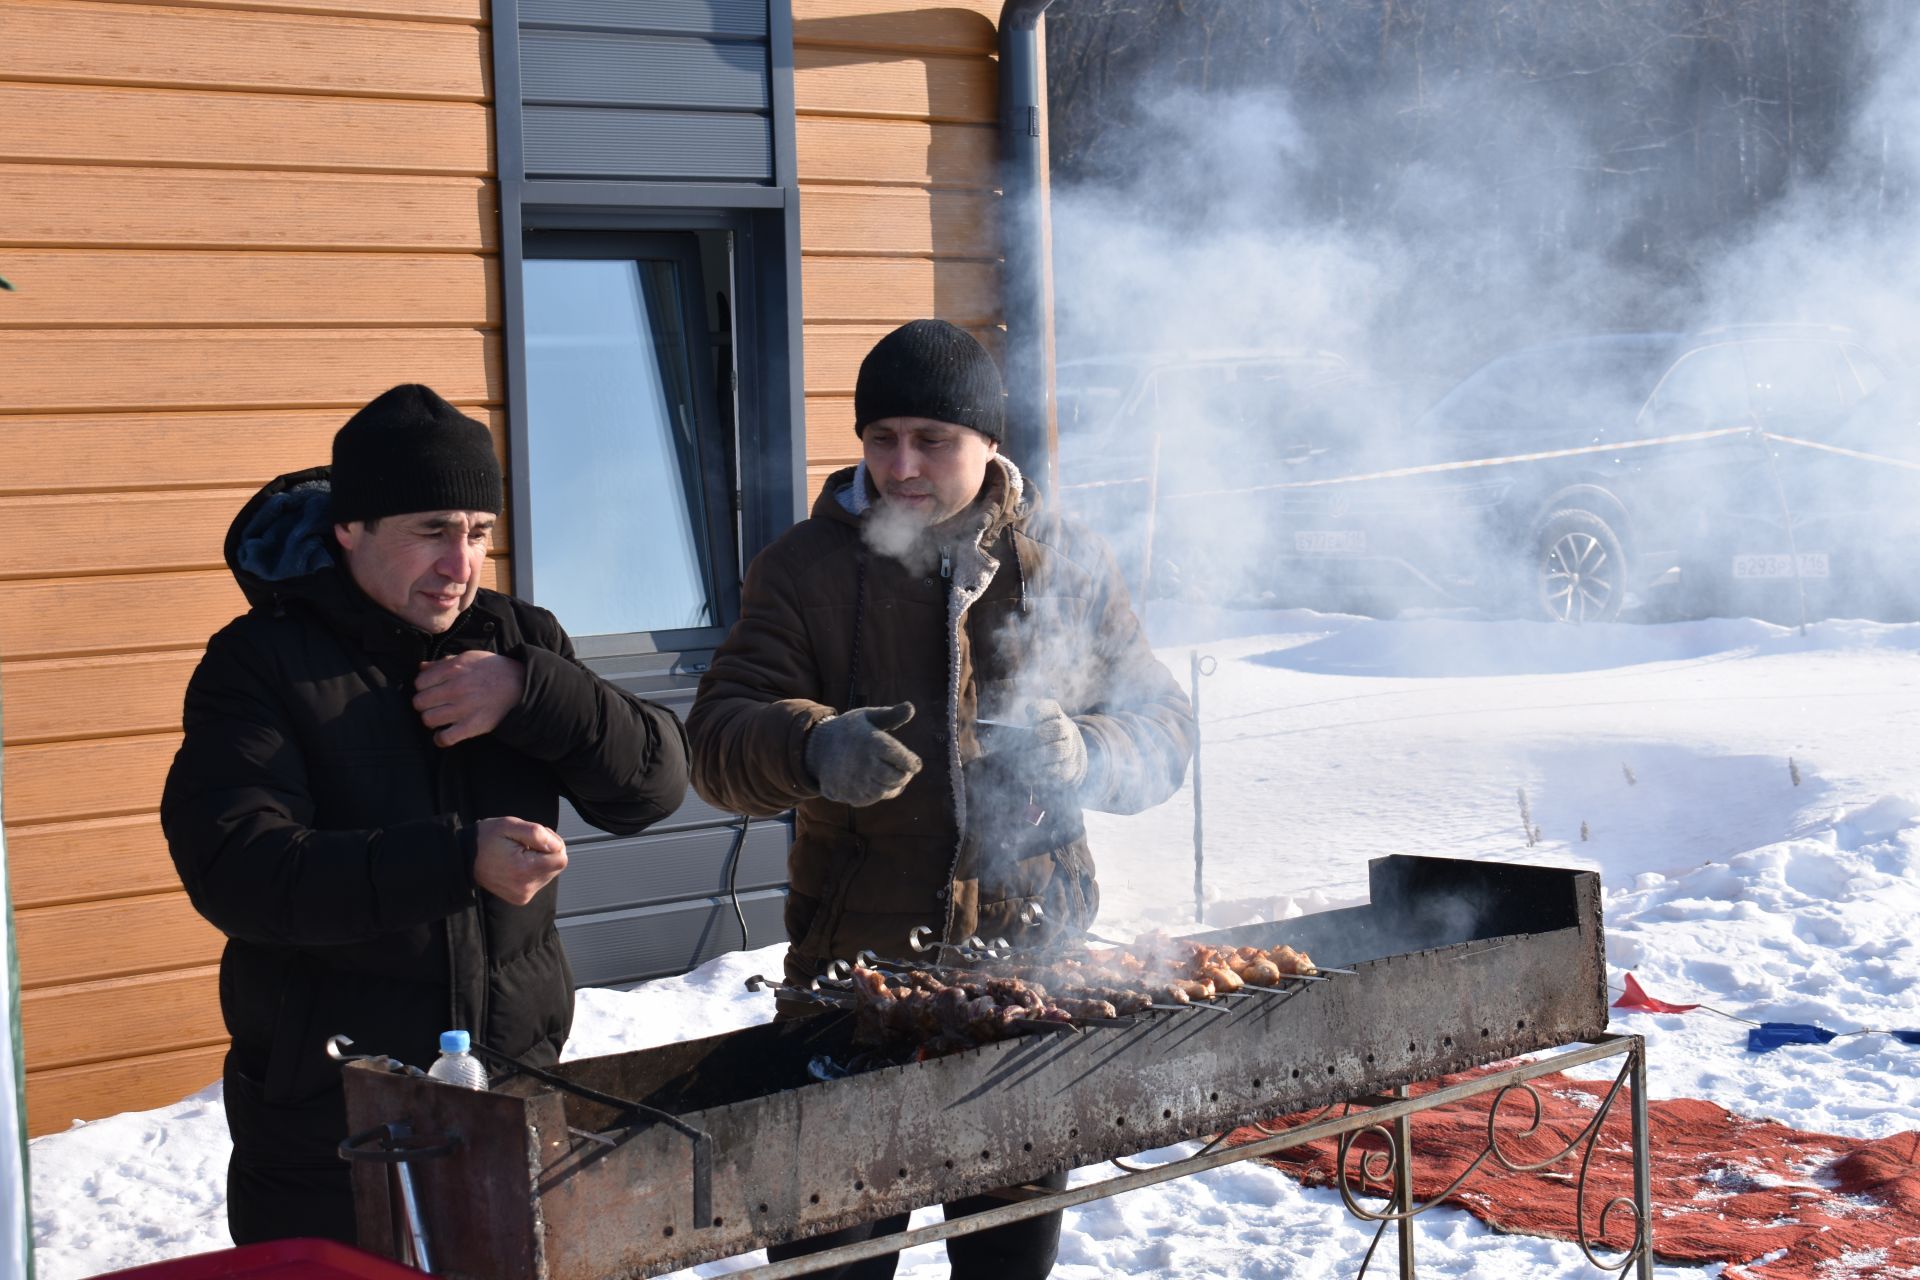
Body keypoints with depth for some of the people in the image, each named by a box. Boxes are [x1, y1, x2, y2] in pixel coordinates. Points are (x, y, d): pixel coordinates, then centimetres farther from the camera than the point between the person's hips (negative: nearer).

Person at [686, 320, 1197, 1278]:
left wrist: (1082, 752, -19)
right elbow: (717, 745, -12)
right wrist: (811, 750, -34)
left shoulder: (1068, 565, 4)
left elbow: (1162, 730, 4)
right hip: (857, 966, -2)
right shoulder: (808, 567, -2)